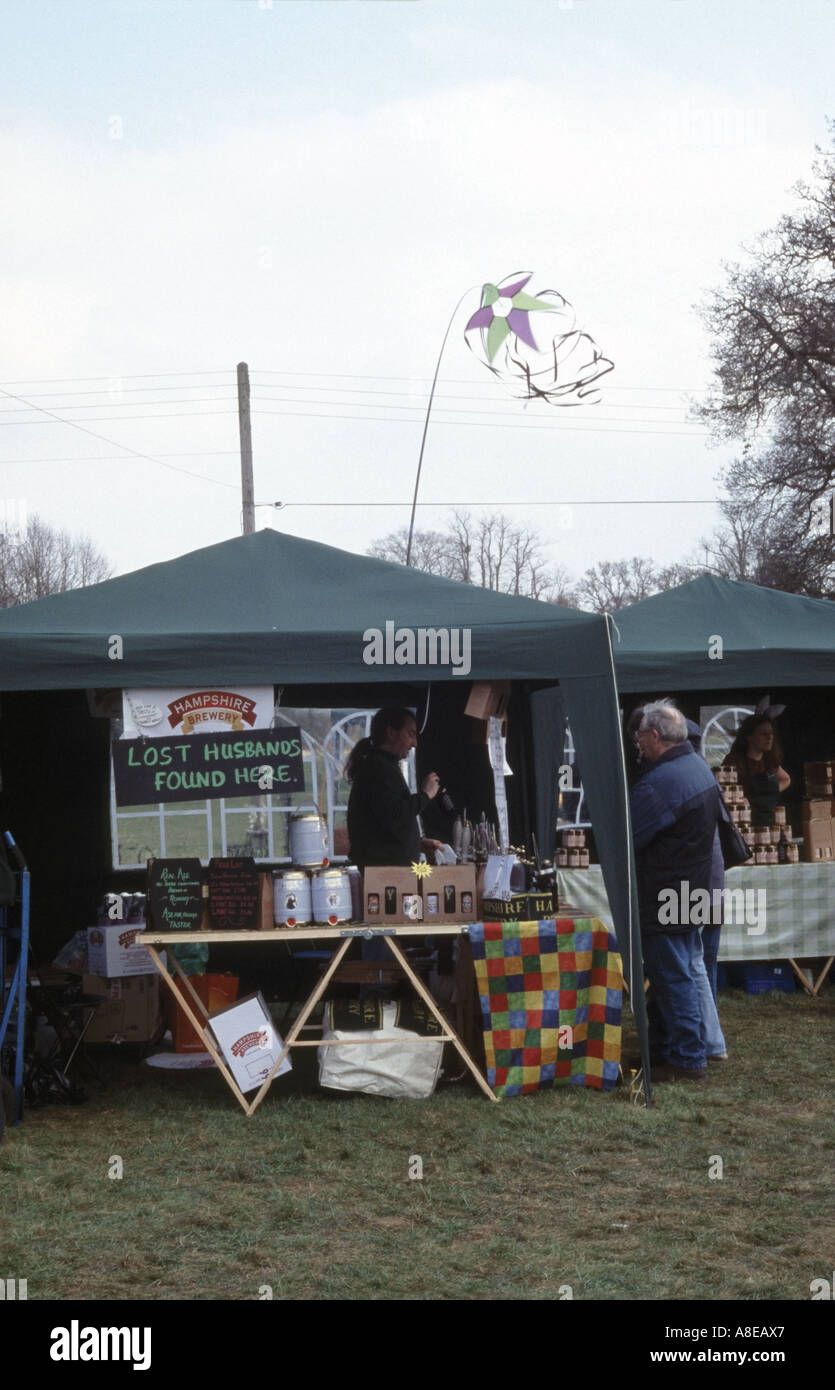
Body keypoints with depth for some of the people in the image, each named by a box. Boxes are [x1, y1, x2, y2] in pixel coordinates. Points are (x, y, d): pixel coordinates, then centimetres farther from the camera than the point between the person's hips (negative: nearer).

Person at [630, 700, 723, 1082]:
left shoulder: (659, 782, -24)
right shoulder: (700, 768, 8)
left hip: (663, 900, -10)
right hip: (693, 892, 10)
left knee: (673, 979, -2)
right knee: (685, 974, 16)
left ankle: (688, 1060, 3)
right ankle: (661, 1048, 27)